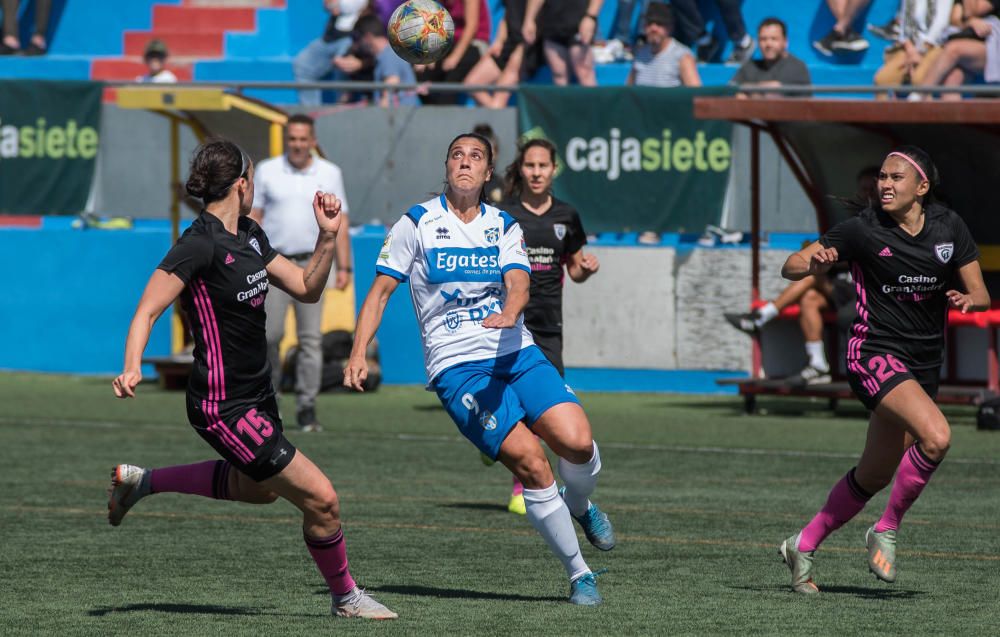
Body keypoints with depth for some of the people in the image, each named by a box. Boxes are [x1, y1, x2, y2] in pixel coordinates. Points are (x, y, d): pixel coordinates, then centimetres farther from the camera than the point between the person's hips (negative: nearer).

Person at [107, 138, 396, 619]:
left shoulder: (249, 235, 7)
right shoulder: (199, 245, -20)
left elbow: (307, 289, 10)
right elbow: (147, 310, -22)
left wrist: (328, 236, -5)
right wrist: (132, 368, -37)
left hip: (257, 395, 10)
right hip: (225, 408, -10)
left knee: (255, 488, 34)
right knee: (321, 498, -10)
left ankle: (141, 481, 45)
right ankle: (345, 598, 13)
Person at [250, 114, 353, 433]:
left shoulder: (330, 174, 7)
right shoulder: (267, 171, 5)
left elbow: (339, 223, 7)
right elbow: (253, 218, 7)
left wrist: (344, 267, 0)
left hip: (311, 264, 0)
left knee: (311, 338, -5)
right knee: (270, 334, -7)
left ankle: (307, 409, -2)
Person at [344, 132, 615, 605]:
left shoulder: (504, 227, 11)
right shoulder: (416, 224, 3)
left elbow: (517, 283, -6)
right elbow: (380, 291, 4)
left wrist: (509, 312, -29)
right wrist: (359, 353, -9)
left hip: (516, 354, 3)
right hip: (457, 367, -3)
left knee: (577, 442, -18)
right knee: (530, 463, -18)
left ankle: (579, 505, 19)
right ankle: (579, 574, -7)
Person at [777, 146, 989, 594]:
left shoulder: (949, 227, 2)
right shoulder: (863, 229, -8)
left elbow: (980, 294, 6)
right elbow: (790, 269, -7)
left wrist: (970, 300, -18)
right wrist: (815, 262, -30)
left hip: (924, 366, 5)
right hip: (875, 353, -5)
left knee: (875, 477, 12)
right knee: (936, 436, -29)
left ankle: (804, 546, 30)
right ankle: (887, 530, -11)